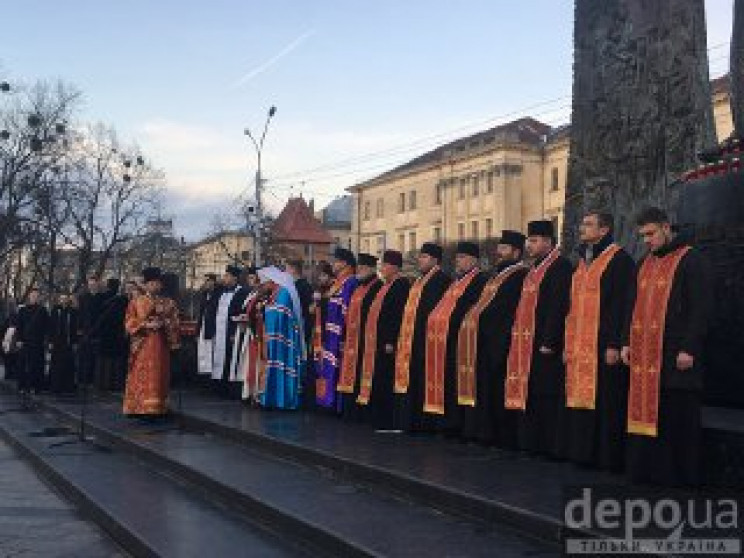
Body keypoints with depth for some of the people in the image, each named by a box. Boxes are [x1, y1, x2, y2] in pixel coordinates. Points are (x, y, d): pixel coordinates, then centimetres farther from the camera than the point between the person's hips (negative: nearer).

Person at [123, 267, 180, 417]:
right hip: (142, 345, -1)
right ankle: (140, 409, 2)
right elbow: (130, 323, 1)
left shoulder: (168, 303, 10)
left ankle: (157, 409, 4)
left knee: (158, 377, 0)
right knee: (141, 377, -3)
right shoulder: (136, 302, 8)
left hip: (160, 345, 1)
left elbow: (174, 324, 9)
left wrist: (162, 324, -10)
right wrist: (145, 324, -13)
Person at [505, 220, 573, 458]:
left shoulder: (560, 266, -10)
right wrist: (518, 339, 17)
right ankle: (532, 444, 17)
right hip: (528, 345, 9)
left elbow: (558, 307, -18)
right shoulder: (535, 269, 19)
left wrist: (549, 342, -22)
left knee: (547, 398, -6)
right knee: (530, 395, 11)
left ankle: (551, 447, 0)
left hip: (544, 346, -9)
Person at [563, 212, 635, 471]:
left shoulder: (619, 259, -6)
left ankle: (609, 458, 2)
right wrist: (568, 343, 16)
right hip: (579, 347, 8)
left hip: (603, 346, -8)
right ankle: (584, 452, 15)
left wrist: (615, 344, -19)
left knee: (605, 403, -5)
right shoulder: (582, 262, 19)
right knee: (581, 400, 8)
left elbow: (621, 304, -14)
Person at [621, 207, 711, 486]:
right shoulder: (645, 264, 17)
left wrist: (688, 348, -16)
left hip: (675, 356, -6)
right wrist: (627, 342, 11)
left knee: (677, 419, -3)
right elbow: (633, 306, 21)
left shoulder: (690, 260, -4)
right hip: (644, 355, 6)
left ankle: (682, 476, 6)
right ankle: (648, 470, 13)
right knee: (646, 414, 6)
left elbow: (700, 308, -10)